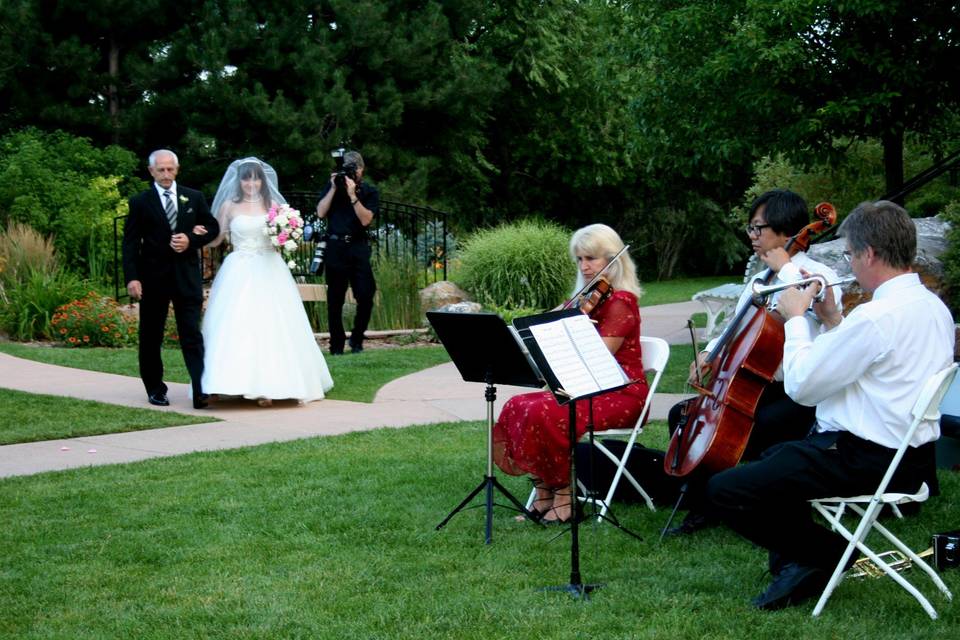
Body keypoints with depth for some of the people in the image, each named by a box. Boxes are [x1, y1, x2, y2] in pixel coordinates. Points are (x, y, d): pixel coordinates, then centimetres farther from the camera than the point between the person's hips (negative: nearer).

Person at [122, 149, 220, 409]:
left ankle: (201, 391, -12)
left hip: (187, 275, 0)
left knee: (192, 335, -5)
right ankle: (155, 389, 20)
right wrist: (131, 277, -13)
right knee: (151, 337, 8)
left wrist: (192, 240, -8)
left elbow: (213, 227, 12)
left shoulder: (194, 198, 7)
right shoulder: (140, 202, 1)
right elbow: (130, 242, -3)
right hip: (153, 277, 0)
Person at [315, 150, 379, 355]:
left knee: (366, 296, -7)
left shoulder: (370, 191, 6)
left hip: (358, 247, 0)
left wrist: (352, 195, -15)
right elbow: (321, 212, -1)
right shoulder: (332, 186, 10)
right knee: (335, 299, 2)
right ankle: (336, 344, 8)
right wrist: (333, 189, -7)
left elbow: (366, 219, -8)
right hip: (335, 247, 0)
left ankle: (356, 340, 12)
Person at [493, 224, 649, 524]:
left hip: (621, 394, -8)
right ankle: (544, 494, -9)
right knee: (516, 407, -12)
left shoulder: (621, 301, -11)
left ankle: (565, 496, -16)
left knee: (544, 413, -30)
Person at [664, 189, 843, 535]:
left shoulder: (819, 276, -11)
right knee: (682, 414, 2)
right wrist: (710, 352, 4)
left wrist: (786, 270, -23)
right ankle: (701, 506, 9)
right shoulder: (761, 278, 14)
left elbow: (811, 320, -33)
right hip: (758, 387, 9)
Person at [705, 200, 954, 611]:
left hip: (864, 461, -11)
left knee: (723, 491, -12)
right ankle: (797, 561, 17)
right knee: (771, 458, 31)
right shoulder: (934, 307, 7)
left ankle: (829, 554, 1)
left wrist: (797, 319, -4)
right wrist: (834, 322, 13)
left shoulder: (876, 316, -24)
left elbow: (801, 385, -17)